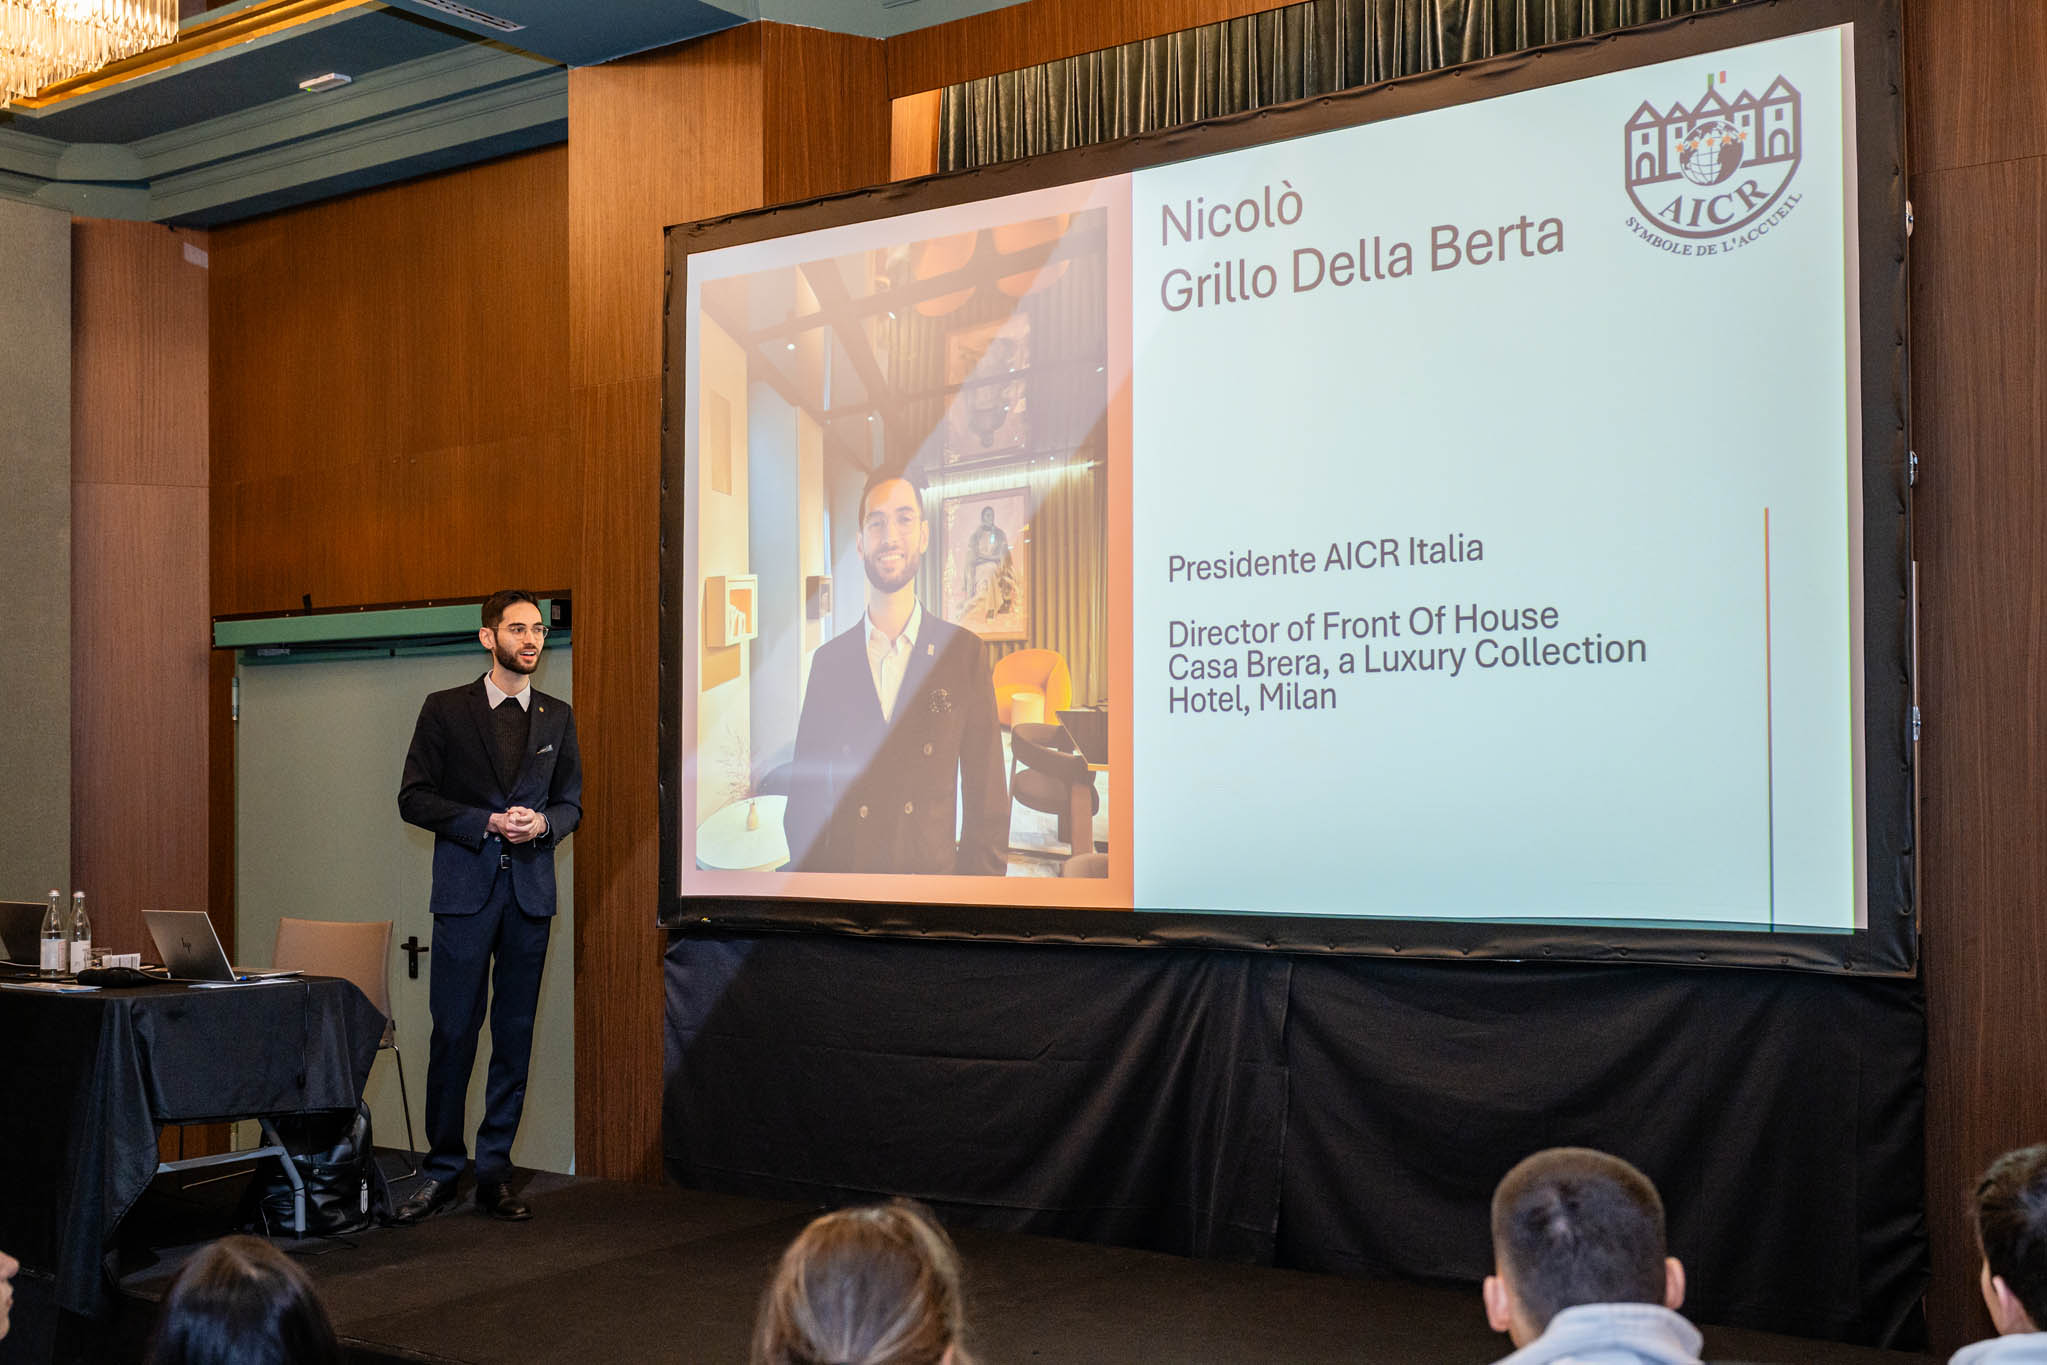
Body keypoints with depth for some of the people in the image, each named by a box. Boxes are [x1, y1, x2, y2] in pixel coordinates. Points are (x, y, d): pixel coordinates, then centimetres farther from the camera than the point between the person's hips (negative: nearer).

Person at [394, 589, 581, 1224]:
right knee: (453, 1033, -3)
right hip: (466, 891, -3)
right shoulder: (445, 710, 3)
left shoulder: (557, 717, 12)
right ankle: (441, 1171, 8)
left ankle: (495, 1172, 12)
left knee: (515, 1035, 5)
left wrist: (542, 823, -8)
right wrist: (487, 822, -12)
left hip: (530, 891, 3)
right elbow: (414, 797, 0)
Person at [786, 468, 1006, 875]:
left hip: (935, 873, -1)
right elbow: (805, 791, 7)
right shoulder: (828, 660, 4)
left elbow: (986, 795, 0)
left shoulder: (965, 653, 0)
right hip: (841, 885, 1)